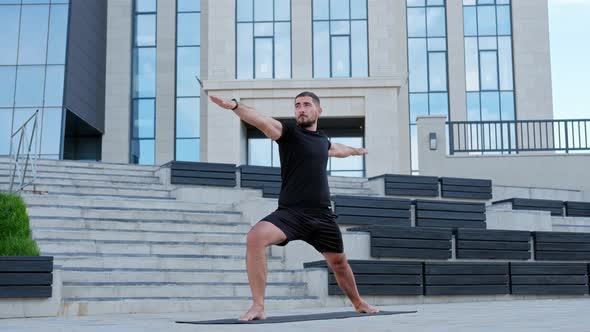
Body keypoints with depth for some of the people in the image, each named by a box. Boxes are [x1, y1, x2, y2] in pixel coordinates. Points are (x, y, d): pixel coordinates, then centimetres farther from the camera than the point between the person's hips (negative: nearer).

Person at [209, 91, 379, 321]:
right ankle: (257, 307, -23)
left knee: (338, 262, 15)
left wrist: (355, 150, 63)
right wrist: (235, 106, -39)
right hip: (290, 213, -5)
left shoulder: (323, 141, 16)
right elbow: (262, 121, -21)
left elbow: (336, 149, 42)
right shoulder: (289, 132, -1)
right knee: (255, 237, -30)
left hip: (322, 216, 5)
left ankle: (359, 304, 43)